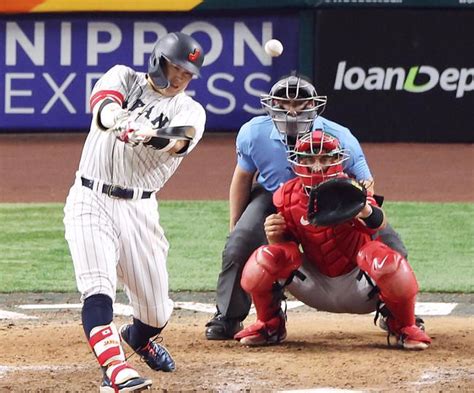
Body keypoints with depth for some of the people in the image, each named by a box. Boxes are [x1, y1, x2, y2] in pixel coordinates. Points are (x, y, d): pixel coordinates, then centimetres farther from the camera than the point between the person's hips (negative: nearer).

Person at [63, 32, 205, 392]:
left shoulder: (189, 110, 4)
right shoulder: (125, 78, 4)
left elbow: (178, 143, -20)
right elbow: (103, 105, -19)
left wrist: (148, 135, -44)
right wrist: (115, 118, -45)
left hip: (139, 209, 2)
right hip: (90, 200, -2)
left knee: (156, 309, 6)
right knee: (98, 287, -23)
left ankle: (139, 338, 40)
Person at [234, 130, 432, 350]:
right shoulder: (287, 197, -8)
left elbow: (379, 224, -40)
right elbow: (287, 244, 3)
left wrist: (367, 211, -66)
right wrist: (275, 237, -22)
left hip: (358, 288, -3)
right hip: (316, 287, 3)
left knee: (387, 262, -35)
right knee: (266, 258, -21)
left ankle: (404, 327, -4)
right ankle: (269, 325, 8)